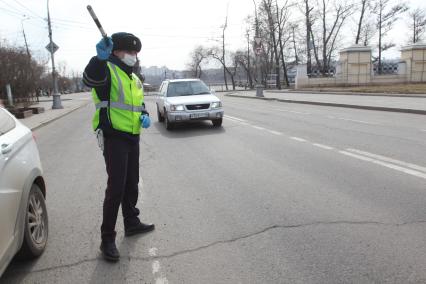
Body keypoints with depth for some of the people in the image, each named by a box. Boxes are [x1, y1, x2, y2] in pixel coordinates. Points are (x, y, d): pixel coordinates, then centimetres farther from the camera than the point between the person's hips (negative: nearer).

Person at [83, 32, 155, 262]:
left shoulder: (134, 79, 18)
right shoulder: (107, 70, -8)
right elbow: (90, 79, -31)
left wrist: (145, 116, 4)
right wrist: (100, 58, -50)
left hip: (132, 138, 8)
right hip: (113, 138, -8)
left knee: (131, 185, 18)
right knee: (116, 187, -9)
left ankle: (132, 223, 36)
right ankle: (107, 239, 3)